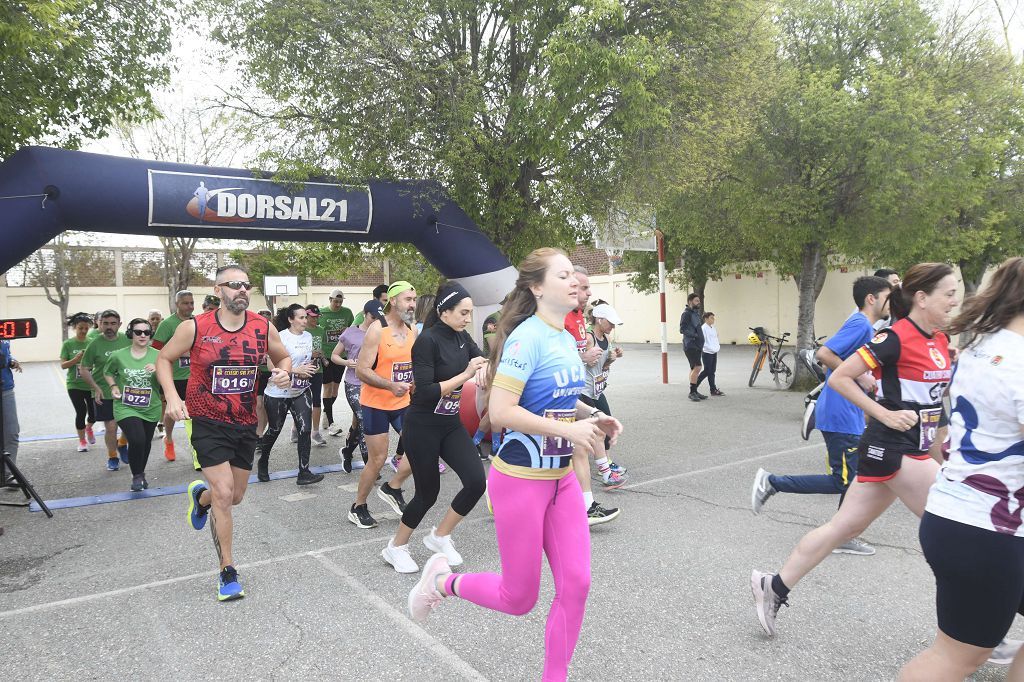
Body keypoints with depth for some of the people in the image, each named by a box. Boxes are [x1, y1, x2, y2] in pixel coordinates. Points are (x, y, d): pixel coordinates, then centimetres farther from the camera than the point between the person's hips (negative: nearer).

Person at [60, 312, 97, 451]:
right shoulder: (68, 344, -4)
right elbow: (63, 365, -5)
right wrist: (76, 359, -20)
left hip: (91, 384, 2)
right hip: (74, 385, -2)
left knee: (94, 412, 3)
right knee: (81, 412, -4)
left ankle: (89, 428, 39)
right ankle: (82, 440, 18)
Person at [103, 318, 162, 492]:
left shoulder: (157, 356, -5)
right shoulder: (118, 356, -6)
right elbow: (107, 373, 13)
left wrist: (157, 371, -22)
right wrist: (113, 386, -5)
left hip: (151, 408, 2)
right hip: (126, 408, -2)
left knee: (146, 443, 15)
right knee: (137, 440, -19)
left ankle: (141, 473, 41)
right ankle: (136, 476, 5)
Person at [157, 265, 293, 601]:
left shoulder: (264, 328, -5)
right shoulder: (195, 328, -12)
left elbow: (283, 357, 11)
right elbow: (164, 359, 2)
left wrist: (284, 371, -13)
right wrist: (171, 396, -12)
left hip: (245, 424, 4)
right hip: (209, 423, -4)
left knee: (235, 496, 15)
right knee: (223, 495, -10)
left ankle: (201, 495, 53)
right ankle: (228, 573, 7)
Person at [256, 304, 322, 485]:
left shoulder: (308, 336, 4)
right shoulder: (281, 337, -16)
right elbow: (272, 366, -20)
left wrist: (310, 368, -2)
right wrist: (296, 370, -26)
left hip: (301, 392, 5)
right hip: (278, 393, -5)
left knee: (305, 430, -7)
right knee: (274, 431, 11)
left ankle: (304, 473, -5)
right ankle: (263, 463, 38)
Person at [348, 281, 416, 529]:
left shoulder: (413, 330, 4)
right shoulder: (377, 329, -16)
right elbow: (361, 370, -20)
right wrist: (391, 386, -31)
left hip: (402, 402, 6)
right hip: (376, 404, -6)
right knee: (377, 459, 1)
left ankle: (392, 488, 21)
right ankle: (358, 508, 21)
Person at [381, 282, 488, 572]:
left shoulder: (462, 337, 2)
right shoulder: (427, 340, -18)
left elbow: (482, 359, 12)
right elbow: (425, 392, -23)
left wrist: (483, 365, -12)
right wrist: (465, 375, -24)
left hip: (451, 424, 7)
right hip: (422, 427, -7)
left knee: (476, 482, -5)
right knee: (428, 492, 4)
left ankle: (439, 536, 18)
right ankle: (395, 547, 29)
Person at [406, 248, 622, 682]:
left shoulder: (567, 340, 6)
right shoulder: (527, 338, -20)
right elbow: (501, 411, -26)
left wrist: (592, 417, 3)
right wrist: (568, 430, -25)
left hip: (562, 479, 8)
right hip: (521, 481, -7)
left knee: (577, 584, 6)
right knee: (519, 598, 7)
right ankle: (442, 580, 32)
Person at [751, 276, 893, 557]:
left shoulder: (865, 327, 16)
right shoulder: (859, 324, -14)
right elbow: (824, 354, -25)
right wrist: (859, 376, -20)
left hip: (849, 414, 10)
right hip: (840, 415, -10)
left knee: (854, 478, 13)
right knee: (842, 481, -5)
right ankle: (772, 482, 1)